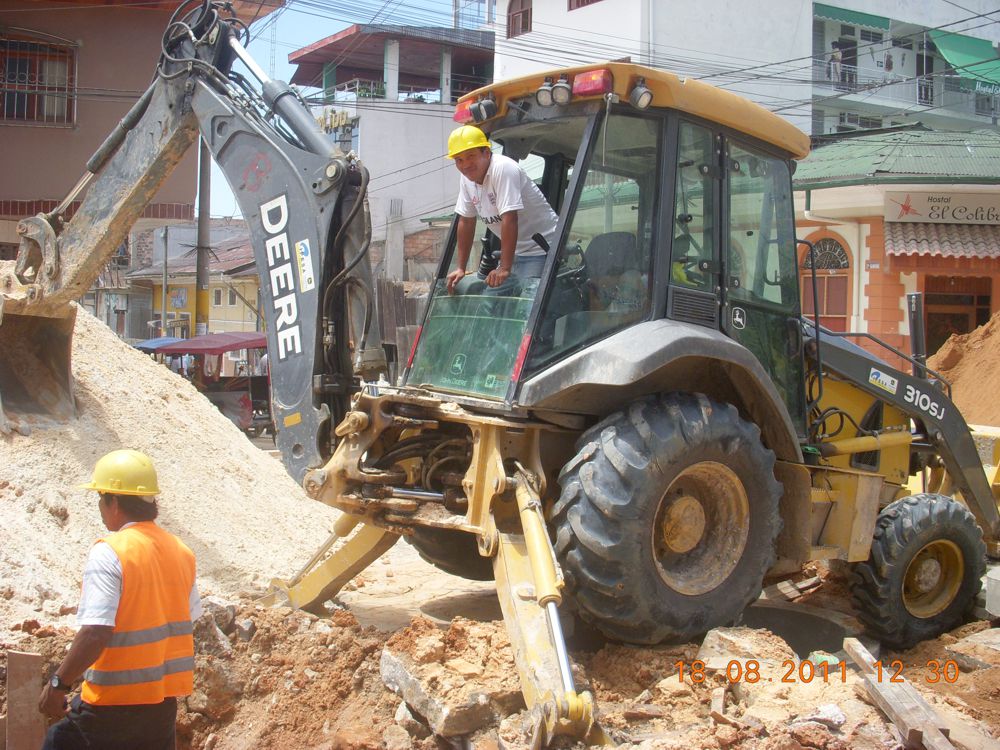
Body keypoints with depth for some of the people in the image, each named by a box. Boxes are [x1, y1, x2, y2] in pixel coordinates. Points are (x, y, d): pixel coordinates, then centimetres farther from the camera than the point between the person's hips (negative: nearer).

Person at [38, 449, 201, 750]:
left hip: (114, 700, -6)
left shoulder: (109, 553, -17)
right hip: (165, 698, 6)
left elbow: (96, 633, -24)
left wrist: (58, 684, -14)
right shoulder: (180, 551, 4)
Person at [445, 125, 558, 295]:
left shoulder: (502, 168, -23)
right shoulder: (466, 178, 3)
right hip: (514, 251, 9)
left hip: (541, 249, -8)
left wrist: (505, 269, -33)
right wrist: (461, 268, 9)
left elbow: (510, 219, -30)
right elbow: (466, 221, 10)